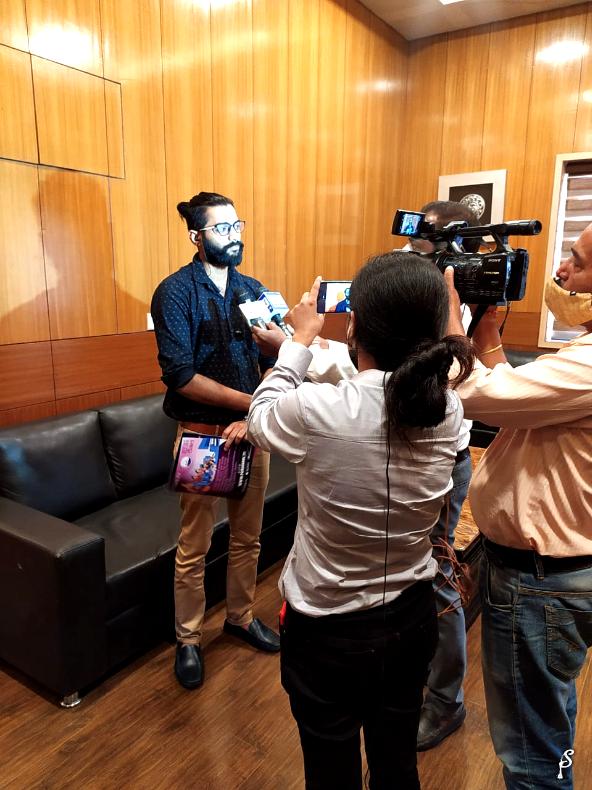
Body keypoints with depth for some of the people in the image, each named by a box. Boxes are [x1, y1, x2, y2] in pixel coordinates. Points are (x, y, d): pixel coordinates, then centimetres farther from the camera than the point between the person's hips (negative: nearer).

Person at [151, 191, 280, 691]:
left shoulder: (253, 290, 6)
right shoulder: (175, 292, -9)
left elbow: (273, 364, 1)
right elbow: (181, 377, -18)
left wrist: (252, 418, -14)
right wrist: (251, 402, -18)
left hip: (252, 432, 5)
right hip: (202, 435, -4)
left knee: (248, 537, 18)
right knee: (194, 549, 8)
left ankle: (241, 617, 39)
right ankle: (189, 639, 29)